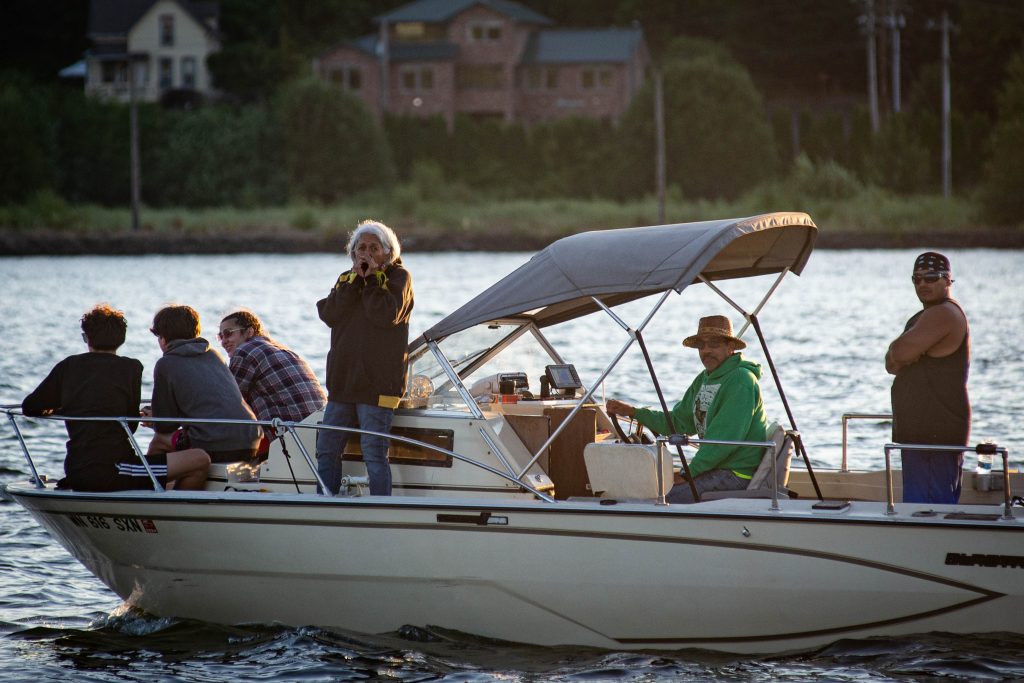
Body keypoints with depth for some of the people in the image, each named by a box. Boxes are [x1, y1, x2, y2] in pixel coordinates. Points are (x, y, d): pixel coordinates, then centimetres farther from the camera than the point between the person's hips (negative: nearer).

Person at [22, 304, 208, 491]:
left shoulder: (68, 366, 8)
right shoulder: (131, 368, -2)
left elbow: (30, 407, 11)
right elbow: (131, 425, 2)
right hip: (112, 473, -6)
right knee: (199, 461, -5)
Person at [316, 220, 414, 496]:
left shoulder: (398, 276, 1)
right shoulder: (346, 279, 17)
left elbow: (387, 315, -17)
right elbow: (329, 314, -1)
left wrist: (372, 279, -9)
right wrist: (355, 280, -6)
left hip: (377, 384, -6)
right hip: (342, 380, 6)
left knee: (374, 454, -8)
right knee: (326, 451, 8)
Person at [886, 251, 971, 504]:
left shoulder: (943, 314, -12)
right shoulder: (925, 317, 22)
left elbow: (900, 353, -21)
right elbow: (891, 364, 16)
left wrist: (898, 350, 2)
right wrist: (901, 355, -6)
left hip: (936, 433, -11)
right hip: (920, 431, 11)